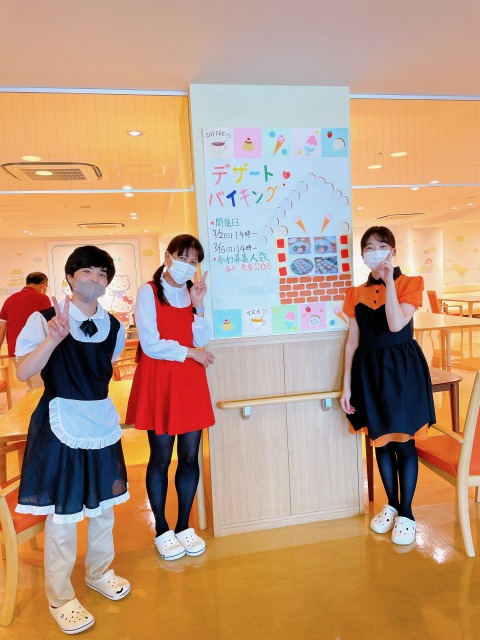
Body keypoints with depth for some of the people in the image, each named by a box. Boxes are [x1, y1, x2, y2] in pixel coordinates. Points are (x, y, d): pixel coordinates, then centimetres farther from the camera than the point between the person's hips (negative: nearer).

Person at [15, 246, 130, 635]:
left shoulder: (113, 326, 1)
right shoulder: (45, 319, -12)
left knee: (104, 504, 18)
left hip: (102, 421, 5)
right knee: (62, 512, 7)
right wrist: (53, 338, -31)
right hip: (61, 423, -5)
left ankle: (100, 573, 43)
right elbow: (23, 373, -18)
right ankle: (60, 598, 30)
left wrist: (99, 406, 9)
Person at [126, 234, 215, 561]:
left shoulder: (192, 292, 11)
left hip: (190, 381, 5)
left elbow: (202, 340, 1)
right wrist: (189, 352, -5)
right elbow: (151, 345, -11)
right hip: (159, 381, -4)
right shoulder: (148, 291, -5)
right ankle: (162, 530, 24)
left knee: (190, 456, 8)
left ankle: (184, 526, 26)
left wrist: (198, 305, -9)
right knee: (161, 457, 5)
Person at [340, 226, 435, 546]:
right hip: (369, 370, 4)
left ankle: (406, 513, 21)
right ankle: (392, 504, 32)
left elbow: (396, 324, -21)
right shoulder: (357, 293, 6)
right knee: (380, 440, 13)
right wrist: (346, 386, 3)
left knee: (403, 441, 3)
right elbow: (353, 342, 6)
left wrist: (389, 280, -18)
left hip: (402, 368, -4)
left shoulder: (410, 283, -4)